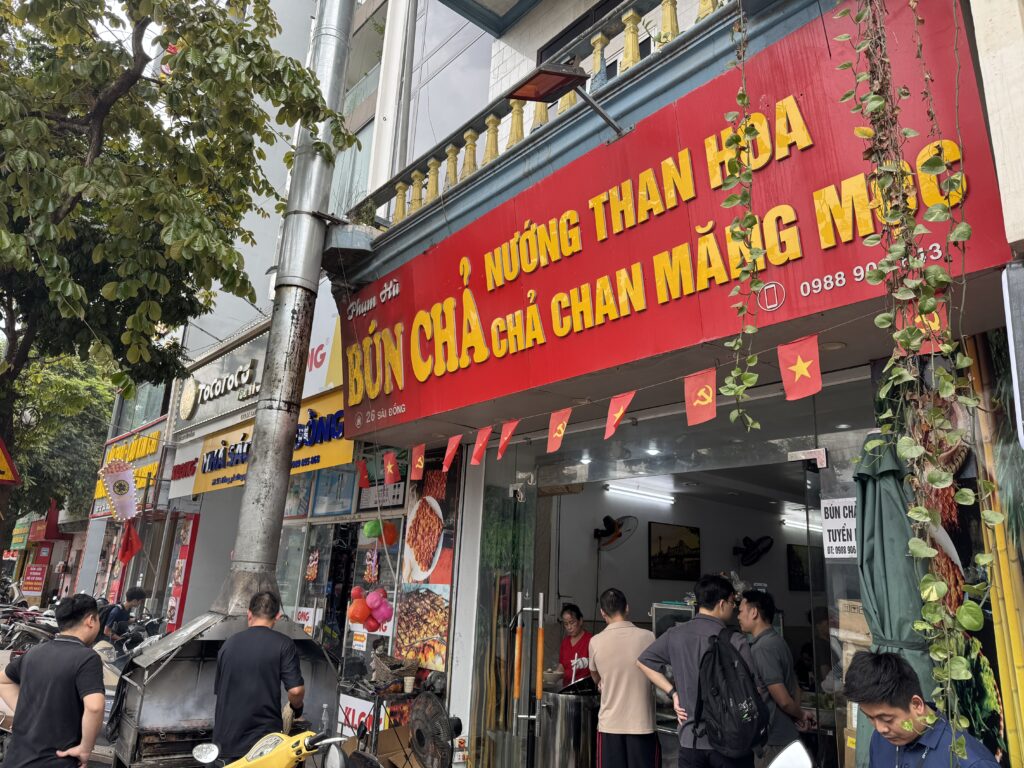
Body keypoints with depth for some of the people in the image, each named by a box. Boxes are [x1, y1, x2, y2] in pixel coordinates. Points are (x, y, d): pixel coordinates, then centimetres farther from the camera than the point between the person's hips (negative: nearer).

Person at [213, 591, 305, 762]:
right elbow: (296, 690, -15)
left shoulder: (229, 643, 8)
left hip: (226, 739, 5)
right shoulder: (283, 644, -8)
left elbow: (218, 690, 18)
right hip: (263, 739, -5)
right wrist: (296, 707, 8)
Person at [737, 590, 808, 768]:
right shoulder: (777, 641, 8)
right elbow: (795, 687, 15)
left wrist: (800, 715, -4)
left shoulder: (762, 647, -22)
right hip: (785, 733, 9)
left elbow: (783, 700, -22)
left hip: (772, 739, -9)